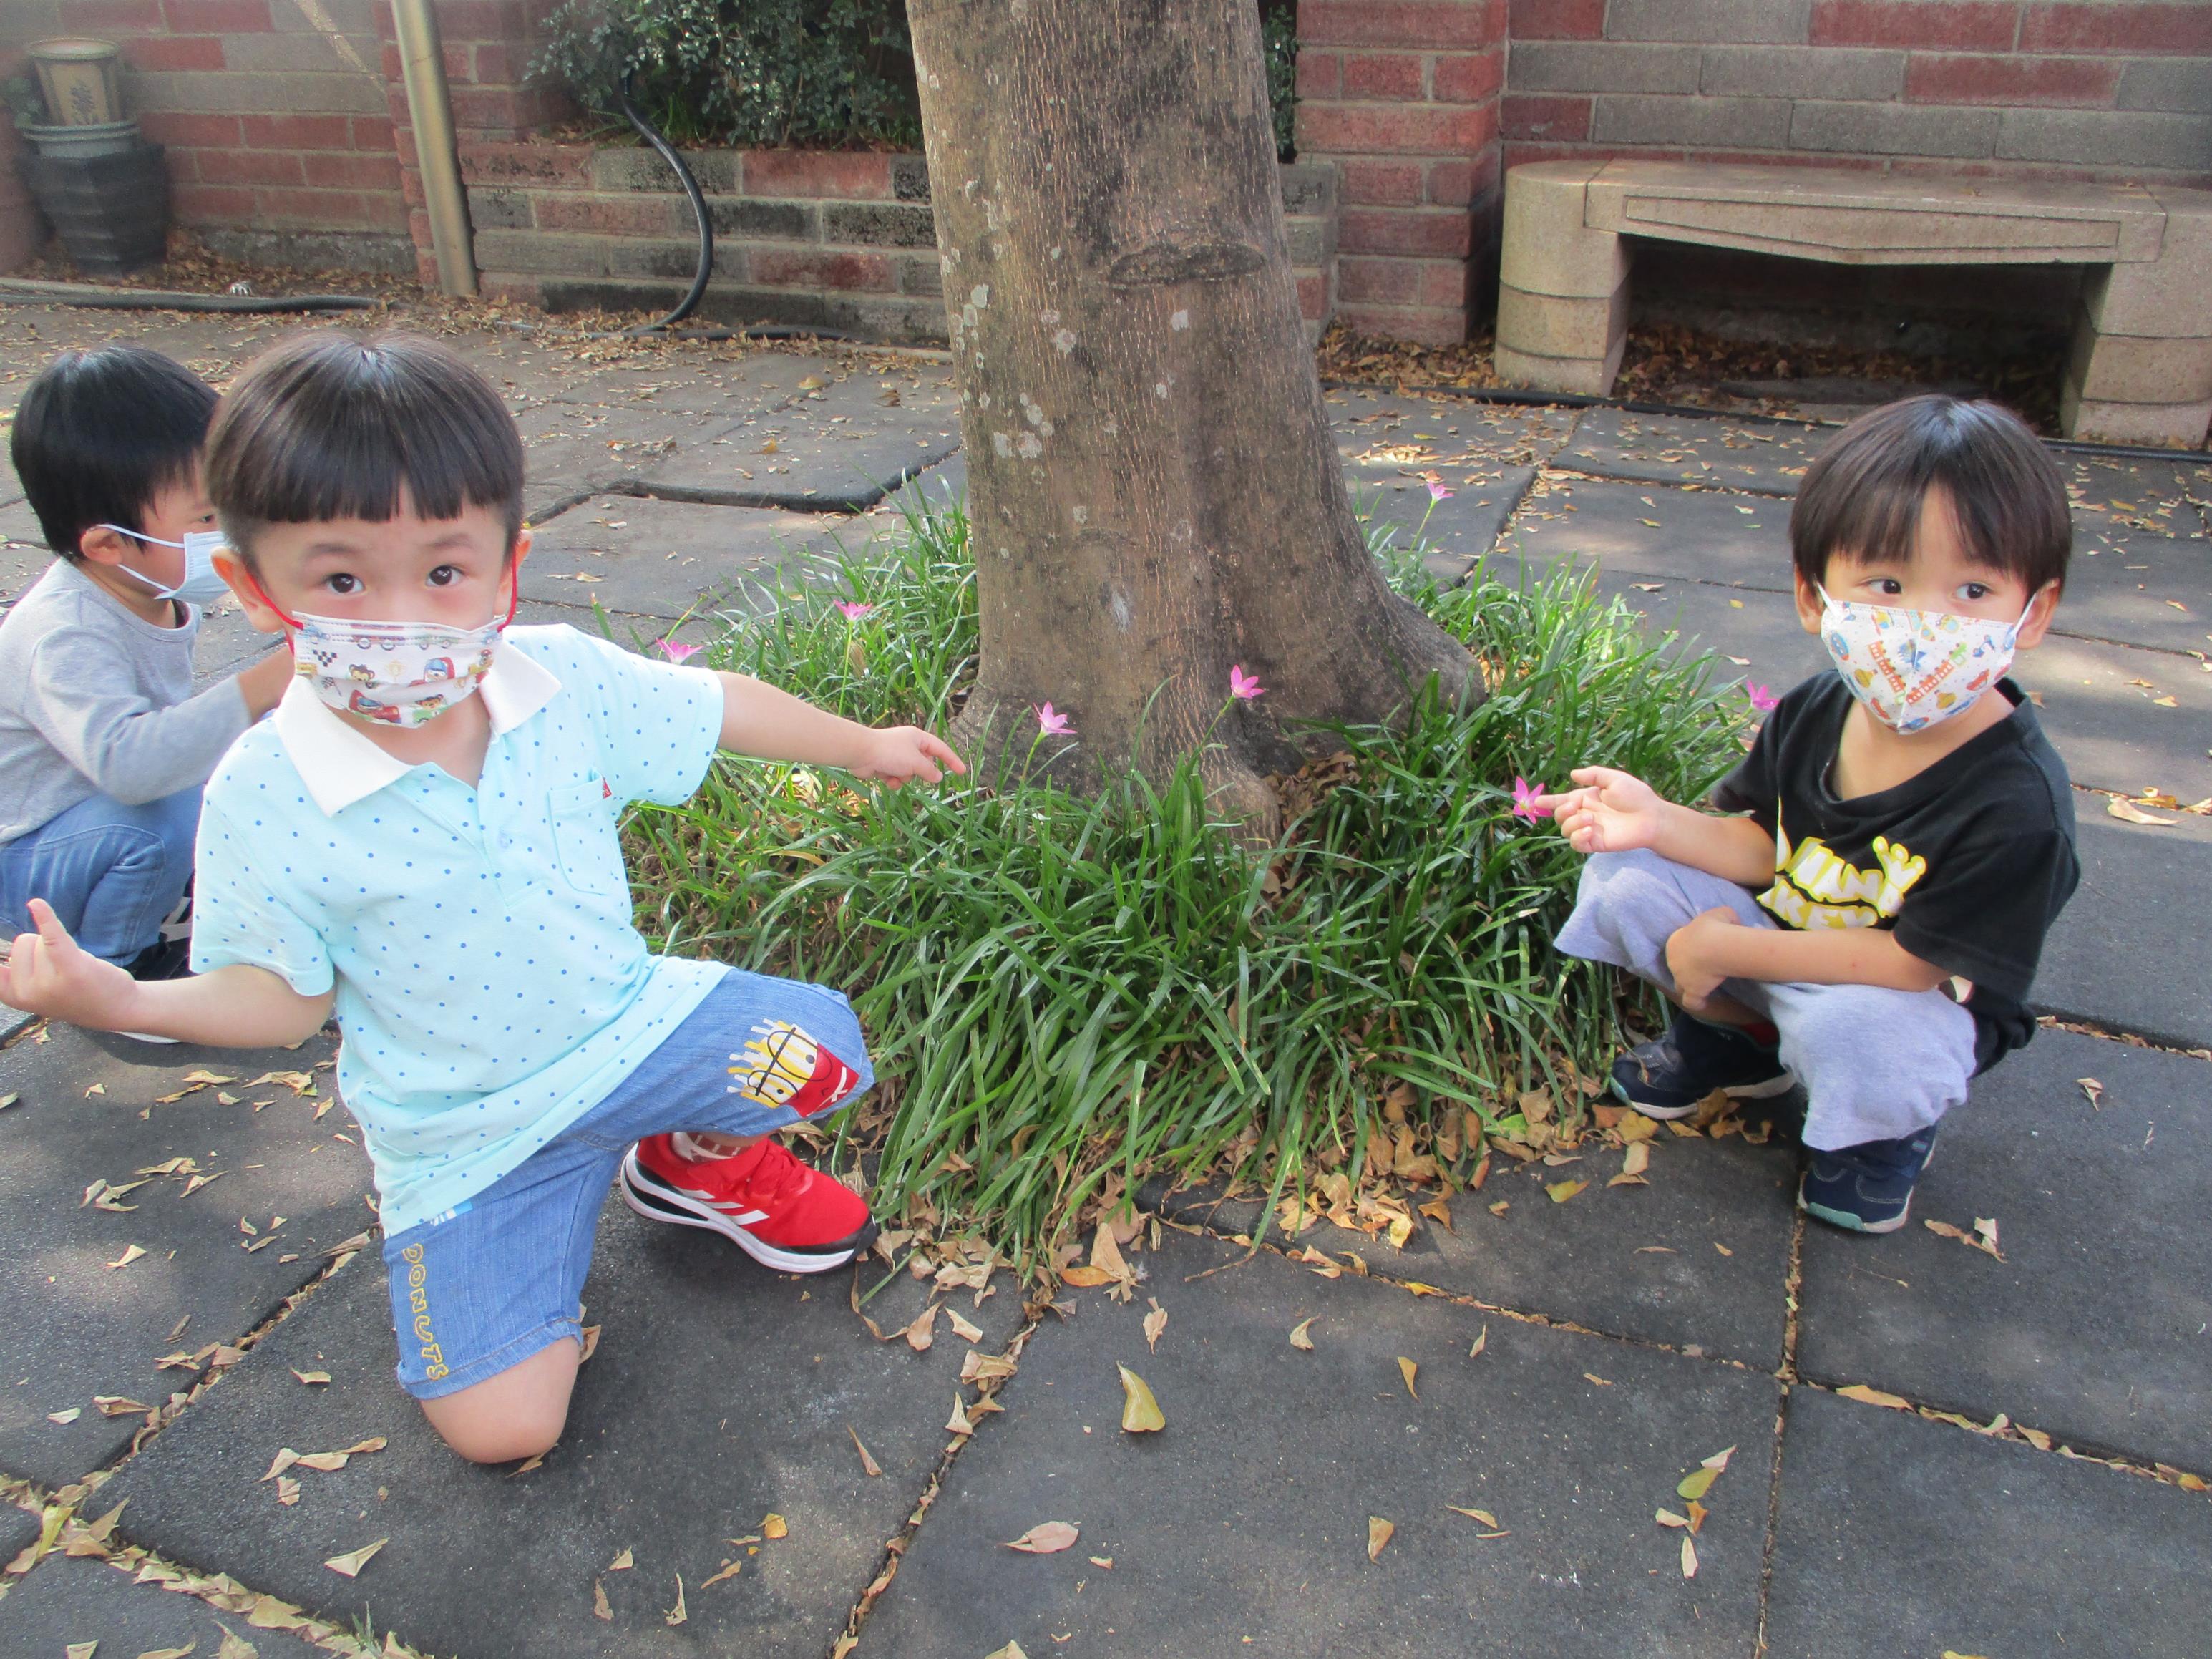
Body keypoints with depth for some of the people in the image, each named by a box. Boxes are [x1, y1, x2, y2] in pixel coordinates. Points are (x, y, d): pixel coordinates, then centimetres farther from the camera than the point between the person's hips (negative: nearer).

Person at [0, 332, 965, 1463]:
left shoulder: (566, 680, -14)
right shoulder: (263, 800, -20)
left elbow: (717, 705, 3)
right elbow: (292, 993, -8)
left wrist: (865, 747, 14)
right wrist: (126, 1002, -26)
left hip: (625, 1018, 3)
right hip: (468, 1132, -2)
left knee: (821, 1053, -14)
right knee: (501, 1428, -7)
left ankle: (697, 1163, 18)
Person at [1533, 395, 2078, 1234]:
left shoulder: (2016, 804, -31)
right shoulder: (1813, 714, -14)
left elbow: (1912, 960, -27)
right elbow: (1764, 849, -2)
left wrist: (1730, 949, -24)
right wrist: (1661, 821, -22)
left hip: (1914, 1004, -5)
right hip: (1784, 933, 5)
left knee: (1847, 1025, -39)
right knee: (1625, 876, -12)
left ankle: (1887, 1127, 1)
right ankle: (1740, 1038, 15)